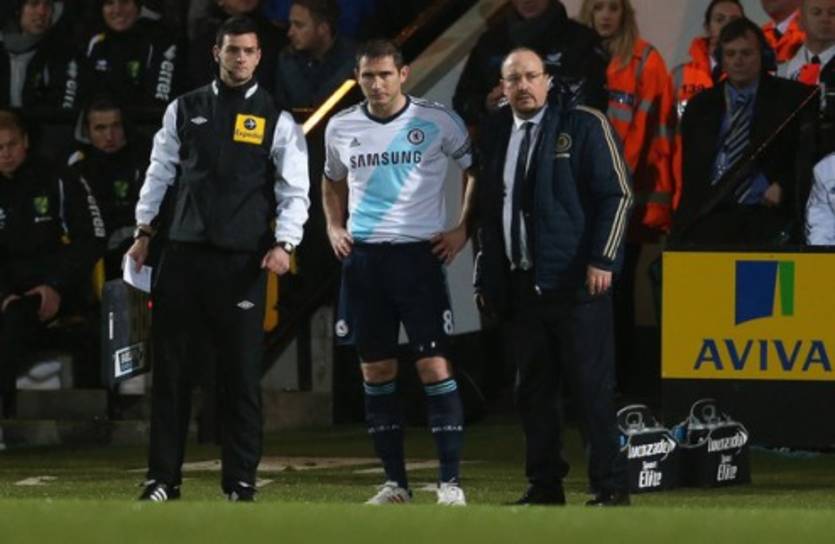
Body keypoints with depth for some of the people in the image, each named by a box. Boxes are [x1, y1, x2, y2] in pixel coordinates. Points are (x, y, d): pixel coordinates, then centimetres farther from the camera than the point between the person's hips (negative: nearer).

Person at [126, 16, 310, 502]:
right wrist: (144, 231, 13)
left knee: (243, 373, -2)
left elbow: (295, 190, 0)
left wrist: (284, 244, -14)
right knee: (172, 369, 3)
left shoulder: (276, 119, 3)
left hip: (243, 260, -2)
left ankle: (241, 483, 5)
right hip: (184, 252, 2)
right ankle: (163, 480, 8)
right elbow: (161, 171, 17)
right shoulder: (185, 110, 10)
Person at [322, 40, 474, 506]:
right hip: (362, 257, 4)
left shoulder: (438, 122, -5)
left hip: (419, 254, -4)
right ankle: (395, 482, 12)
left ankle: (451, 482, -7)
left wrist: (463, 229, -1)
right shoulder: (341, 128, 6)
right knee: (376, 370, 5)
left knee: (434, 365, -10)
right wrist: (334, 226, 9)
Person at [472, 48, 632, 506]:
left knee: (592, 390, -5)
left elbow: (617, 194, -5)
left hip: (576, 281, -6)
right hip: (520, 285, 6)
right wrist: (486, 277, 15)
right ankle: (544, 486, 13)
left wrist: (602, 260, -13)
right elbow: (486, 211, 20)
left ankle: (610, 486, -3)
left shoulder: (584, 125, -2)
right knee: (533, 391, 7)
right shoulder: (495, 133, 14)